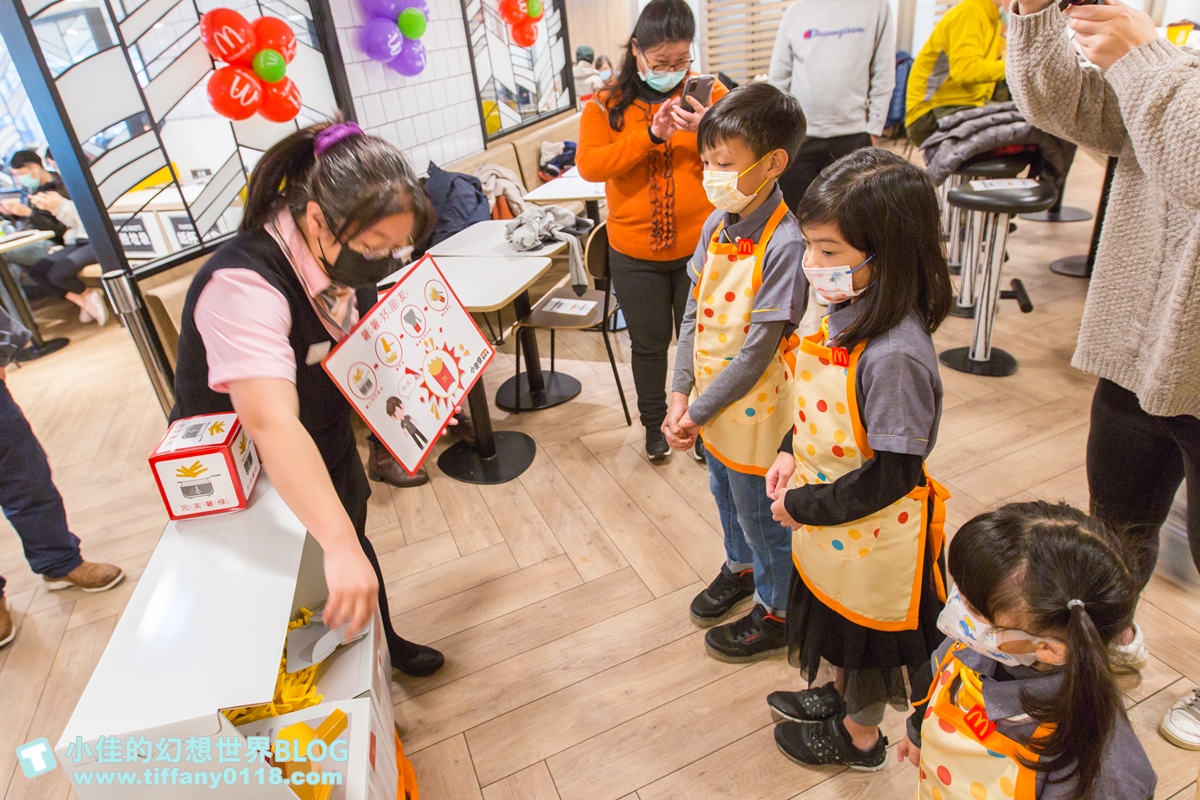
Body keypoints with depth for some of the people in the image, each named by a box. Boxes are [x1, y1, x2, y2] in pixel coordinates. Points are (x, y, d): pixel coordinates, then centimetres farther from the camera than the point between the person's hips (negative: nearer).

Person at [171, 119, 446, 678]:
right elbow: (272, 423, -51)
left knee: (356, 572, 26)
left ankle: (384, 646, 53)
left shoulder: (329, 256, -10)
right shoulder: (244, 286, -37)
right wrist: (339, 544, -60)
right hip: (252, 487, -7)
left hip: (326, 455, 7)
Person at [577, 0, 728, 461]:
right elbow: (589, 165, -14)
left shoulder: (709, 94, 0)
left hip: (699, 247, 0)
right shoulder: (607, 104, -1)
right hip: (634, 254, 0)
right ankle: (654, 424, 37)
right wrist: (650, 135, -23)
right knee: (649, 344, 15)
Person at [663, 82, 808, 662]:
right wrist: (682, 392, -6)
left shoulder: (784, 244, -26)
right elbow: (693, 314, 1)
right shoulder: (717, 224, -2)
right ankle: (740, 566, 56)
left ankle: (775, 612, 39)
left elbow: (757, 350, -24)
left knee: (761, 514, 14)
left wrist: (698, 412, -17)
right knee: (726, 495, 28)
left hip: (755, 411, -7)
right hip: (712, 401, 7)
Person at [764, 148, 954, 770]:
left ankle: (859, 737, 48)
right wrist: (791, 454, -4)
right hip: (825, 521, 7)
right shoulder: (845, 312, -8)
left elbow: (891, 476, -27)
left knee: (864, 638, 20)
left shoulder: (897, 356, -34)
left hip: (870, 536, -7)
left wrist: (803, 506, -18)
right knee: (835, 623, 30)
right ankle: (839, 693, 59)